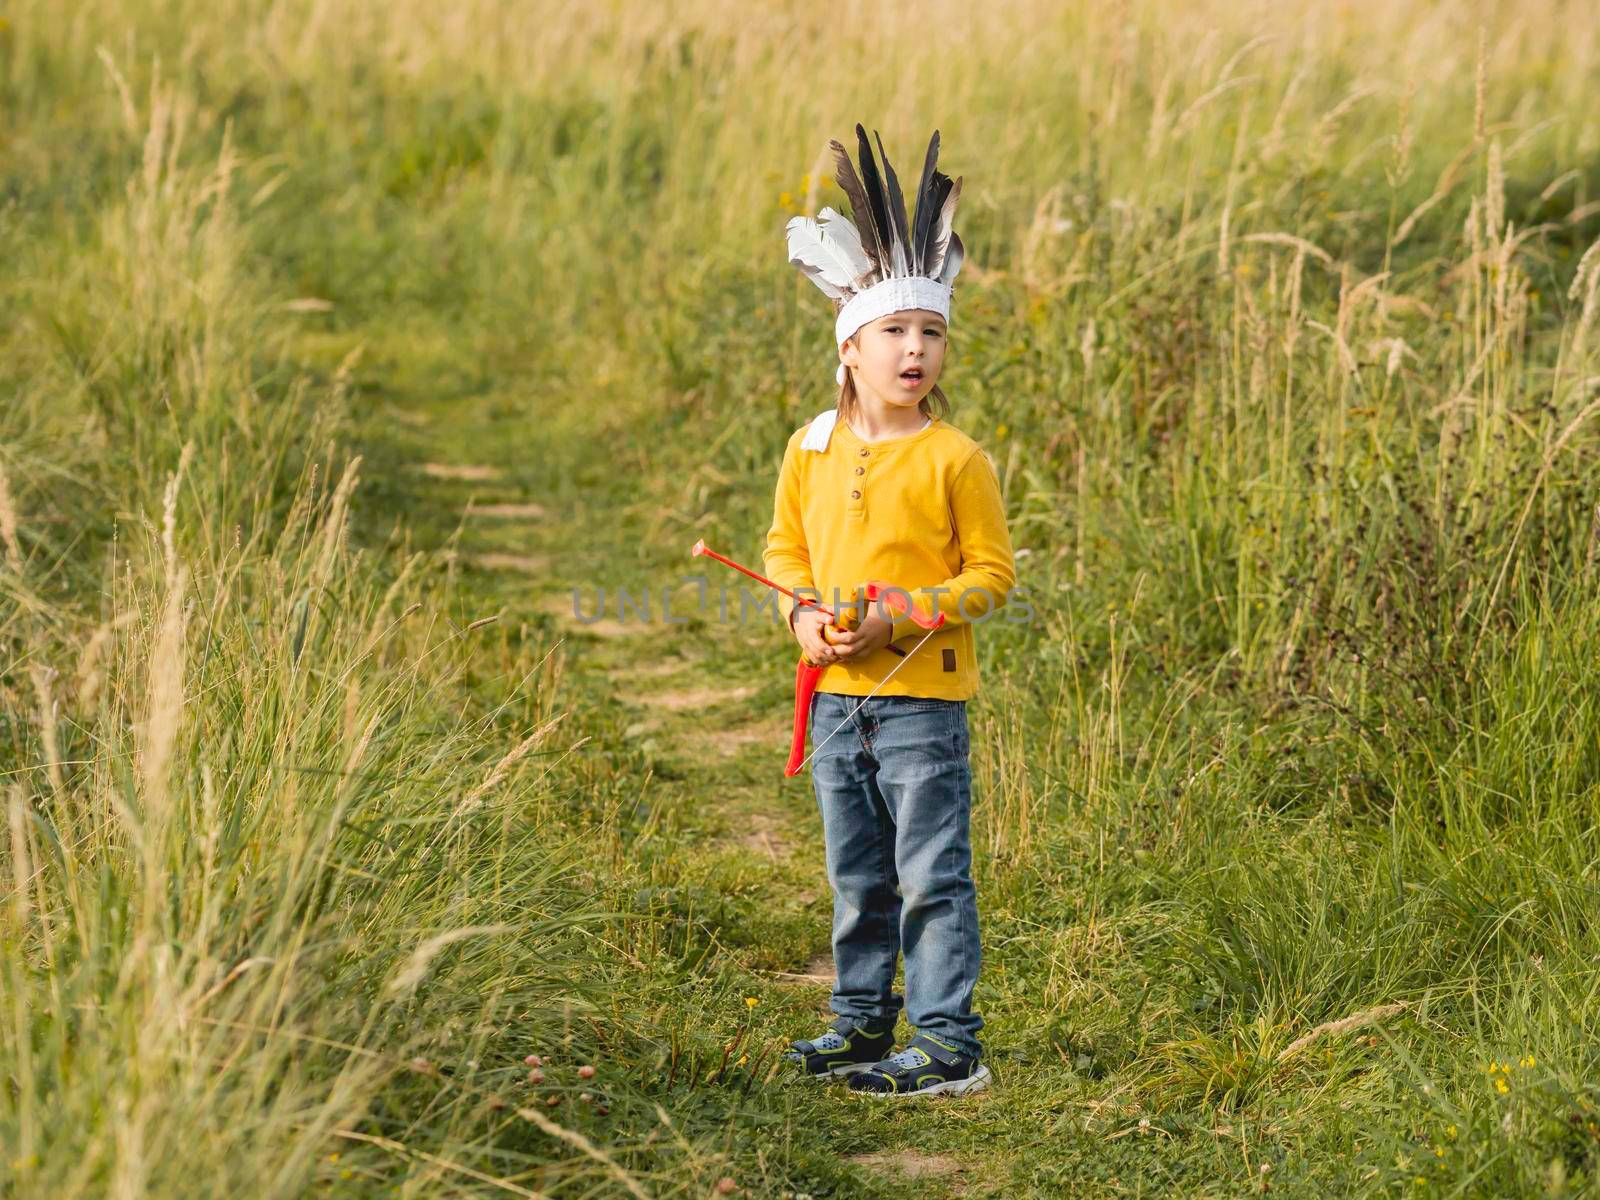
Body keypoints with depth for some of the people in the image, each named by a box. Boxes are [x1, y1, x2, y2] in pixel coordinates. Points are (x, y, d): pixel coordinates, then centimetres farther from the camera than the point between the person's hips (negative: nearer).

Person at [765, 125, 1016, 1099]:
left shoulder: (955, 459, -10)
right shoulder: (812, 450, 5)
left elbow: (991, 573, -8)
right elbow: (787, 546, 16)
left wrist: (901, 620, -18)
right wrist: (804, 614, -4)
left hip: (923, 696, -5)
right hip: (836, 695, 5)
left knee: (932, 875, -3)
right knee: (856, 876, 16)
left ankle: (948, 1043, 3)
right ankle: (863, 1019, 29)